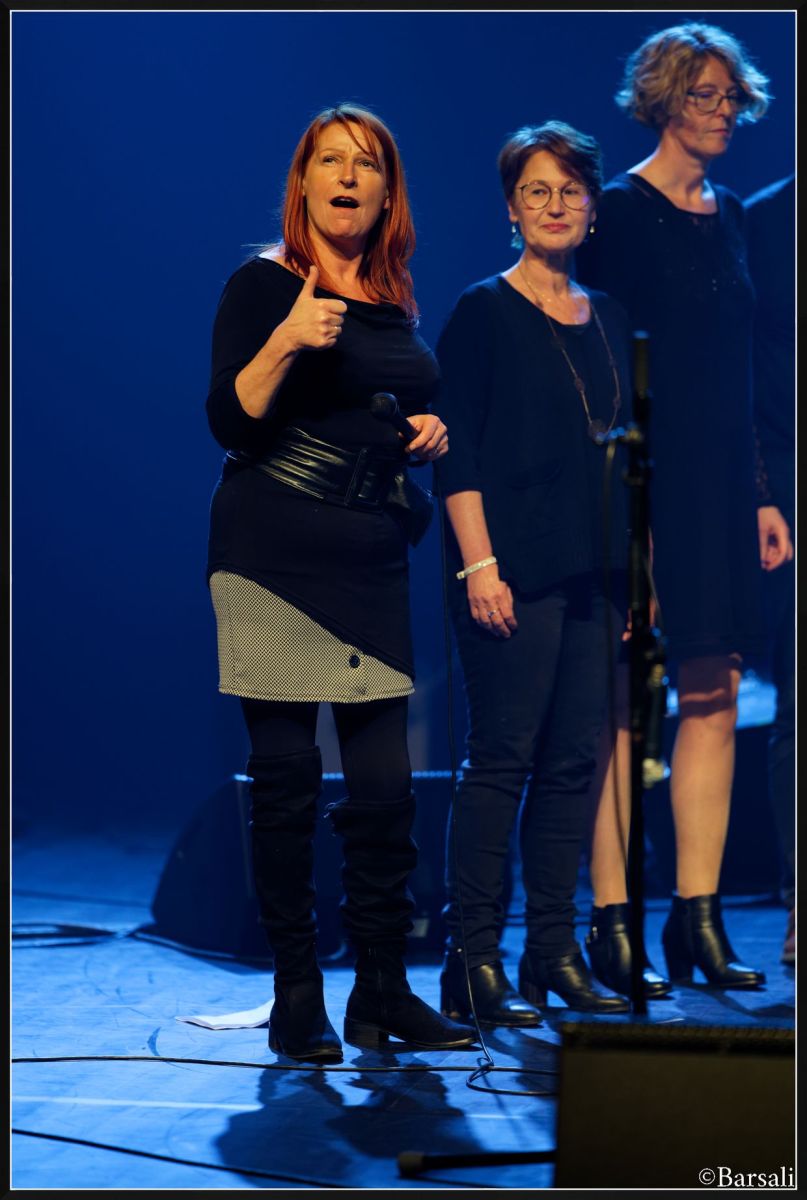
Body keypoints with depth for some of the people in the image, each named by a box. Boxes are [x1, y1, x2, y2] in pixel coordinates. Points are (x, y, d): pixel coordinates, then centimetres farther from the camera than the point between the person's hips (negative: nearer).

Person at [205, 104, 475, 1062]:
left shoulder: (394, 306, 15)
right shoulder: (263, 284, -2)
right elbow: (229, 424, -10)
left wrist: (429, 432, 6)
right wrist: (285, 343, -24)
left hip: (372, 560, 5)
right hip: (274, 558, -5)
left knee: (384, 782, 3)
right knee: (286, 777, -3)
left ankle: (382, 988, 12)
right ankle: (295, 998, 5)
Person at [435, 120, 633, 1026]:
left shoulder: (606, 318, 16)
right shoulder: (484, 312, -2)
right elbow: (456, 451, -8)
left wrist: (632, 571, 14)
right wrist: (478, 563, -16)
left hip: (591, 572, 6)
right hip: (512, 570, -6)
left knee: (573, 762, 7)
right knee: (501, 758, -6)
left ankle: (554, 953, 14)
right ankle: (473, 960, -2)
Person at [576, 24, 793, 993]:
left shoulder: (728, 217, 16)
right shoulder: (620, 211, -5)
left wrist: (763, 498, 14)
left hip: (722, 489, 7)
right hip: (648, 487, -7)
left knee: (714, 698, 6)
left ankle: (698, 920, 11)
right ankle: (612, 922, 1)